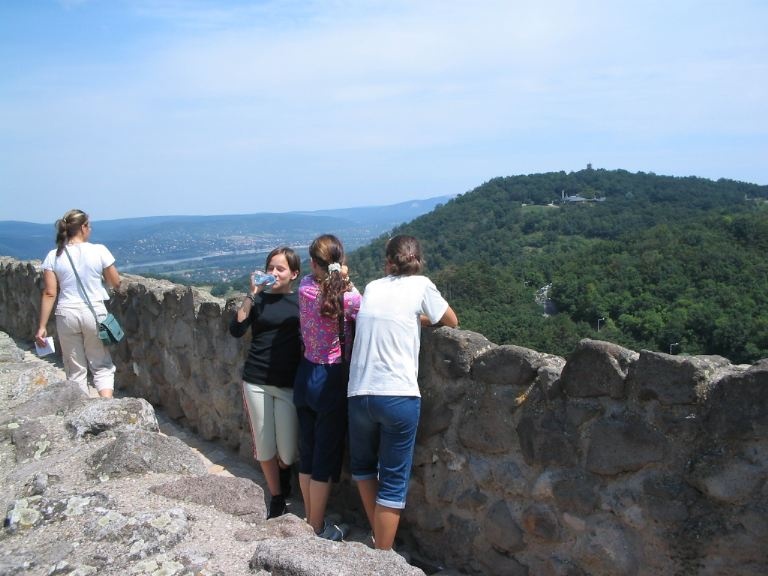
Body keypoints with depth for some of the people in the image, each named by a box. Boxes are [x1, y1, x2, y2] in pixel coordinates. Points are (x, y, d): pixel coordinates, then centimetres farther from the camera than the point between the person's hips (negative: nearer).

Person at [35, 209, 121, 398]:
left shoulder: (54, 256, -2)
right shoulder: (99, 251, -8)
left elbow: (49, 294, -3)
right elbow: (116, 283, -1)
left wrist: (42, 326, 2)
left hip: (67, 315, 2)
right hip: (94, 313, -1)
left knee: (75, 370, 13)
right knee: (102, 366, 10)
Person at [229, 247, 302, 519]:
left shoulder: (301, 300, 3)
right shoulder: (259, 299, 4)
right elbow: (236, 330, -10)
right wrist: (252, 294, -14)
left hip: (288, 384, -1)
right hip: (256, 381, 1)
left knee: (287, 453, 2)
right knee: (264, 447, 7)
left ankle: (284, 475, 38)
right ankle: (276, 497, 30)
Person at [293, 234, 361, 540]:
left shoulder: (306, 287, -4)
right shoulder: (349, 295, -18)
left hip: (305, 376, 5)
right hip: (332, 381, -5)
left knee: (307, 455, 17)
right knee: (326, 459, 8)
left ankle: (311, 521, 33)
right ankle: (318, 530, 21)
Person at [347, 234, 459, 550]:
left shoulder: (372, 287, 10)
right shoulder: (420, 285, 1)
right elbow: (452, 322, 13)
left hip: (359, 394, 4)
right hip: (399, 396, -4)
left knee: (363, 465, 26)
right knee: (394, 481, 7)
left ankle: (378, 539, 29)